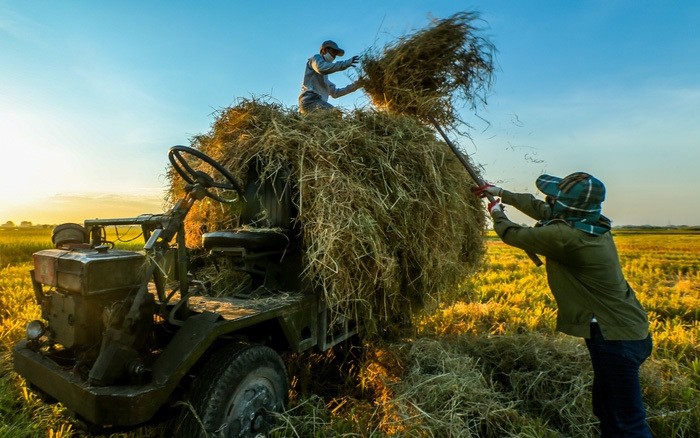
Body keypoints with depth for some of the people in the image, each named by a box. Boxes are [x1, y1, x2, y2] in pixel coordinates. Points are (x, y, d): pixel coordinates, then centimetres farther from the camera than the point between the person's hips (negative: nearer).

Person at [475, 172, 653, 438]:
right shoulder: (590, 224, 1)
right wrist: (500, 192, 24)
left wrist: (496, 212, 9)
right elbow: (539, 208, 14)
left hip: (615, 338, -10)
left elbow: (511, 234, -12)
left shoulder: (563, 236, -27)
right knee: (605, 410, 22)